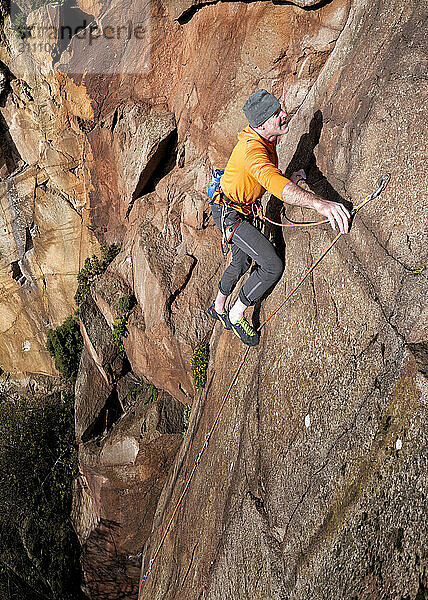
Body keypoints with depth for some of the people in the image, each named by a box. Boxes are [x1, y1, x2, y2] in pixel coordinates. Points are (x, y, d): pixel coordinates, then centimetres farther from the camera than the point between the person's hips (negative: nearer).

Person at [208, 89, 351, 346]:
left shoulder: (268, 140, -2)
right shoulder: (252, 148, -34)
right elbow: (272, 182, -54)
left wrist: (286, 179, -2)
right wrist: (319, 203, -68)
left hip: (244, 209, 10)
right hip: (229, 213, -10)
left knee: (242, 262, 25)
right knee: (273, 266, -16)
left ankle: (218, 307, 49)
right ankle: (236, 315, 2)